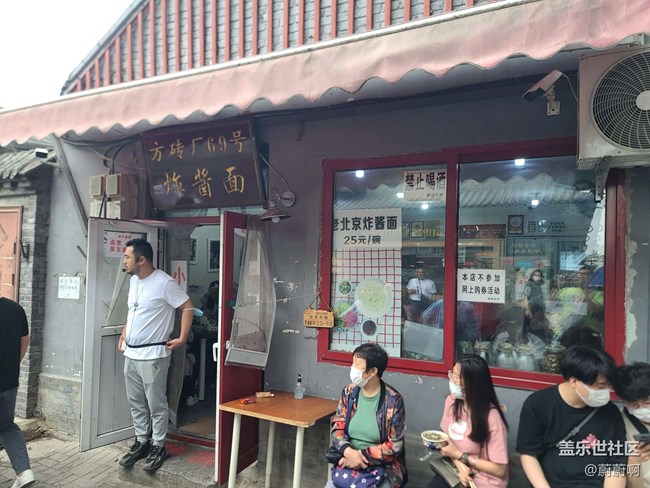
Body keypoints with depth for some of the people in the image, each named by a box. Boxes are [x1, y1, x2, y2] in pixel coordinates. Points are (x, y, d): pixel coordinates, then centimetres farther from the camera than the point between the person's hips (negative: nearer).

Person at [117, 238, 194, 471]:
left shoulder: (164, 282, -17)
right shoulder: (133, 281, 9)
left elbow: (188, 308, -15)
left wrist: (182, 339, -16)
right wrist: (124, 334, 17)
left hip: (153, 355, -8)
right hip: (130, 353, 8)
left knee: (156, 404, 4)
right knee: (136, 402, 17)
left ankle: (158, 447, 18)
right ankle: (141, 442, 31)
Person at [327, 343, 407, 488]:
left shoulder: (393, 400, -12)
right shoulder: (349, 393, 0)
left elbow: (394, 446, -10)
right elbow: (337, 428, 1)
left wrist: (362, 456, -19)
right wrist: (348, 452, -19)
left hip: (383, 468, -3)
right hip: (349, 463, 3)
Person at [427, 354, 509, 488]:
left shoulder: (491, 417, -24)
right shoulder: (451, 401, -6)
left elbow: (500, 469, -16)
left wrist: (459, 456, -15)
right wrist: (459, 464, -12)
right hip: (455, 471, 5)